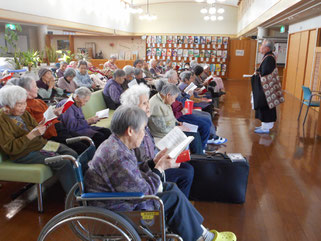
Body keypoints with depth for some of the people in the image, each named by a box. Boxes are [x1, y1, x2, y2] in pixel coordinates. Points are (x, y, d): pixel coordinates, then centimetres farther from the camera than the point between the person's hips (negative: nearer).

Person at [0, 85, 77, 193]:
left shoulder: (23, 113, 10)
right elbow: (10, 148, -19)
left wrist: (41, 127, -7)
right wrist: (32, 135, -26)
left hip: (41, 143, 8)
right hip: (25, 153, -8)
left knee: (73, 154, -9)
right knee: (63, 163, -23)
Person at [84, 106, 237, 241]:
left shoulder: (113, 144, 2)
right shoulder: (119, 157, -31)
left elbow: (133, 174, 11)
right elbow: (144, 193, -24)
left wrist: (154, 162, 2)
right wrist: (160, 168, -13)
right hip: (117, 210, -10)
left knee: (171, 187, 10)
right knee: (174, 198, -6)